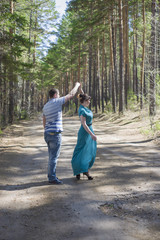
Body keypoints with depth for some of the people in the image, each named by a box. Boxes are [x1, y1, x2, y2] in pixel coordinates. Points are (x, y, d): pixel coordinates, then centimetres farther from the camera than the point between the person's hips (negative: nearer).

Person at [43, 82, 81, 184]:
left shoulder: (45, 106, 14)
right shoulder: (57, 101, -9)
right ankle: (52, 178, -1)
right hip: (55, 133, -8)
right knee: (54, 156, -5)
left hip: (47, 134, 8)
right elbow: (71, 95, -2)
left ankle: (51, 175, 21)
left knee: (52, 156, 15)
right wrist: (77, 85, 13)